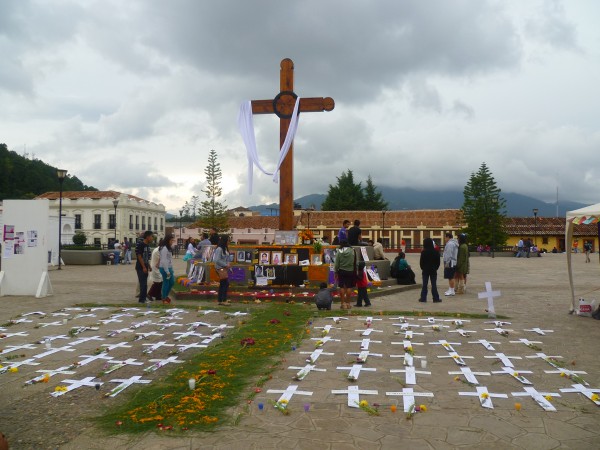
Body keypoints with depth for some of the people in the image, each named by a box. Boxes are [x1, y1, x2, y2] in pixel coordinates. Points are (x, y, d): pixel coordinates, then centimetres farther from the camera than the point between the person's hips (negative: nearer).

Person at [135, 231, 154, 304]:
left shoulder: (147, 245, 11)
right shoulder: (140, 244, -15)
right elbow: (139, 256, -17)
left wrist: (149, 266, 15)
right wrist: (144, 267, -18)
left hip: (145, 267, 9)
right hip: (141, 267, -9)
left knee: (144, 284, 12)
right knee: (143, 284, -7)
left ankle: (143, 299, 20)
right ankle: (142, 299, 0)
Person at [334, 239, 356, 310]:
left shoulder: (339, 251, -4)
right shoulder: (352, 251, -3)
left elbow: (337, 263, -2)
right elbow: (355, 262, -3)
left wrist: (336, 272, 7)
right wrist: (355, 271, 4)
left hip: (341, 271, 0)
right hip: (350, 271, 0)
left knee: (342, 287, 6)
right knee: (349, 287, 5)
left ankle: (343, 303, 6)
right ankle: (348, 303, 8)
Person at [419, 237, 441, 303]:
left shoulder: (423, 252, -12)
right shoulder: (436, 252, -4)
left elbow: (421, 261, -6)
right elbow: (438, 261, 2)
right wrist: (436, 268, 12)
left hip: (425, 270, -1)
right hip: (433, 270, 1)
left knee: (424, 284, 6)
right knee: (433, 284, 5)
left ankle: (423, 298, 7)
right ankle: (436, 298, 6)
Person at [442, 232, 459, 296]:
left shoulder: (450, 244, -16)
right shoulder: (454, 243, 18)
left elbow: (449, 254, -22)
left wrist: (447, 262, -20)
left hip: (450, 263, -11)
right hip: (452, 262, 11)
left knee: (450, 277, -7)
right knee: (450, 277, 16)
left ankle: (452, 291, -5)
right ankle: (450, 290, 22)